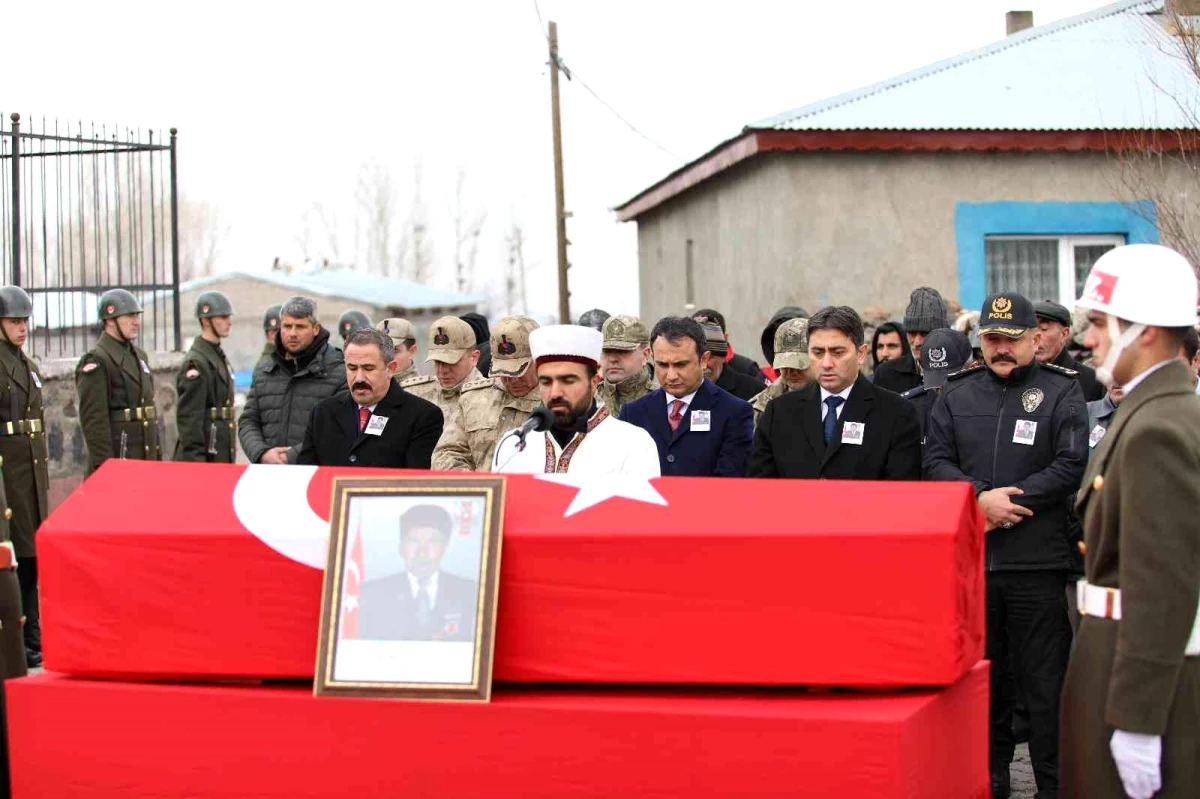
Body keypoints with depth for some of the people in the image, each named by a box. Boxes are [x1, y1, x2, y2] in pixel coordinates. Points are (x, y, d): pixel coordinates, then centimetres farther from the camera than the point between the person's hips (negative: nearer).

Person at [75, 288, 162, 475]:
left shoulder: (139, 356, 17)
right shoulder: (96, 362, -10)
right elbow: (94, 419, -15)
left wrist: (158, 456, 17)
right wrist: (104, 465, -20)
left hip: (145, 458, 8)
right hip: (117, 457, -8)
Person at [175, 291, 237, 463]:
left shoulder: (220, 357, 16)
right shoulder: (196, 363, -13)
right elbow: (188, 416, -17)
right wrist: (195, 458, -20)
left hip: (222, 455, 9)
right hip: (205, 455, -9)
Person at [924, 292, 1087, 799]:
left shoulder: (1062, 391, 2)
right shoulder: (956, 393, 11)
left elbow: (1071, 465, -8)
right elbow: (936, 461, 4)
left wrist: (1009, 500, -13)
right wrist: (981, 498, -12)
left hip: (1037, 561, -3)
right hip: (970, 559, 3)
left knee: (1045, 681, 0)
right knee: (983, 676, 12)